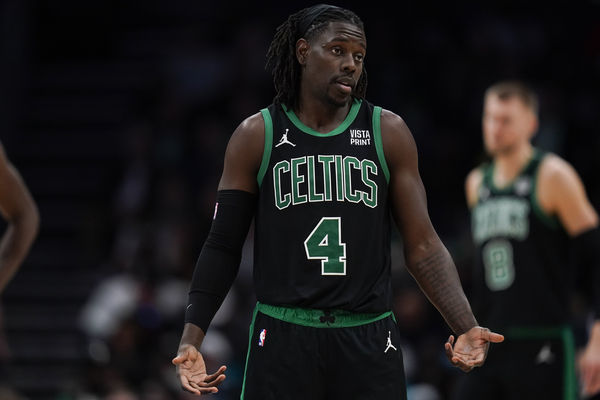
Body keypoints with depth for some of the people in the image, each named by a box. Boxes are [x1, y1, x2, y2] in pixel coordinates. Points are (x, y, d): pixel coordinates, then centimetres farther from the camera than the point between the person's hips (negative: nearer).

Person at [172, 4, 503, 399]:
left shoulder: (388, 133, 4)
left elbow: (423, 246, 3)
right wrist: (192, 339, -6)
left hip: (368, 339, 1)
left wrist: (466, 326, -10)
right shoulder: (256, 136, 2)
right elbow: (223, 245, 4)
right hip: (283, 337, -1)